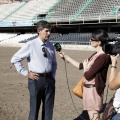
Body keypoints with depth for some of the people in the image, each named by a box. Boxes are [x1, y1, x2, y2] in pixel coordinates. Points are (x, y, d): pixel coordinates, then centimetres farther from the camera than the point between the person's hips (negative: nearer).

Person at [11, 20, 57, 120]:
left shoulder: (50, 45, 6)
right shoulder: (30, 45, -9)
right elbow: (15, 59, -7)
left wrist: (53, 76, 8)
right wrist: (26, 73, -8)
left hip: (49, 79, 5)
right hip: (36, 79, -5)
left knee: (48, 108, 14)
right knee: (34, 108, 5)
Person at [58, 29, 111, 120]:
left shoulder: (103, 57, -22)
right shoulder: (96, 54, 8)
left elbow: (87, 75, -21)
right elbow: (80, 66, 17)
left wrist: (85, 67, 0)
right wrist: (65, 56, 18)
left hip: (93, 90, -10)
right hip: (89, 88, 10)